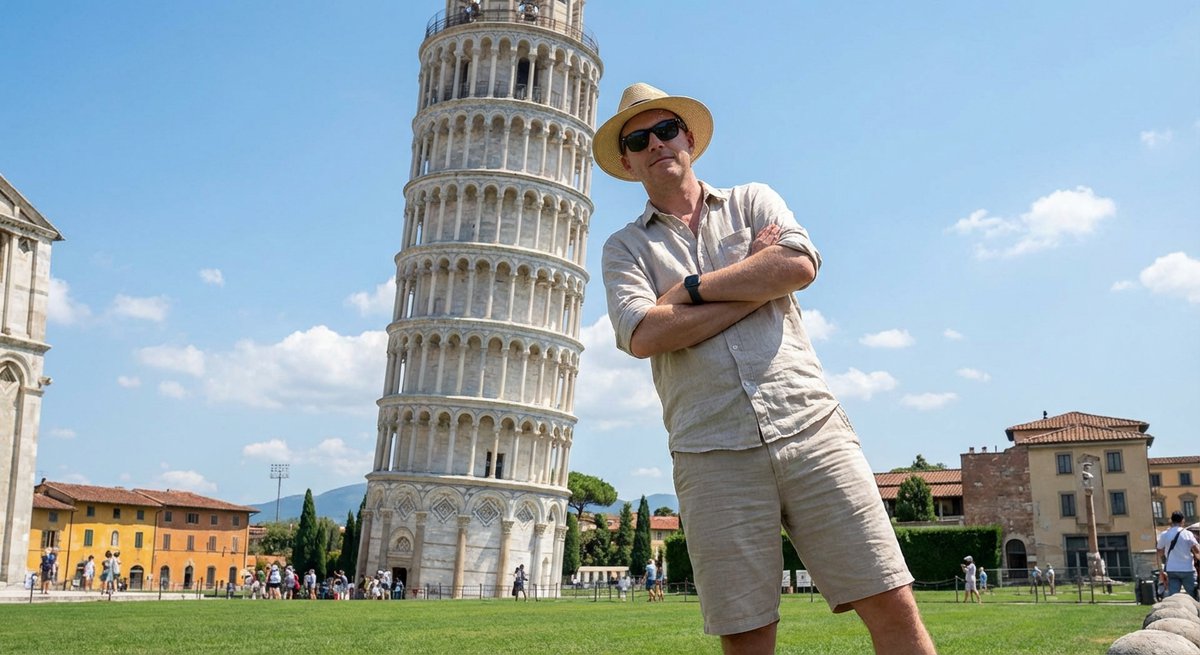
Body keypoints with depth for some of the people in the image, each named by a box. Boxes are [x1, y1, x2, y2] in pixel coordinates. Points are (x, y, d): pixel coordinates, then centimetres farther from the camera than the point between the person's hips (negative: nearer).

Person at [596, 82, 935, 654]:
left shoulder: (753, 201, 18)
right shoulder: (624, 248, 15)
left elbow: (799, 265, -3)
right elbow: (643, 334, -6)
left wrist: (692, 286, -1)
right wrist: (758, 283, -1)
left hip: (809, 425, 1)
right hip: (713, 456, 0)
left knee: (893, 608, -4)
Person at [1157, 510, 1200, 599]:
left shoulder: (1164, 535, 2)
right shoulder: (1187, 534, -5)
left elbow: (1160, 554, 9)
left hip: (1171, 569, 2)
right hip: (1187, 569, -2)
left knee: (1172, 596, -1)